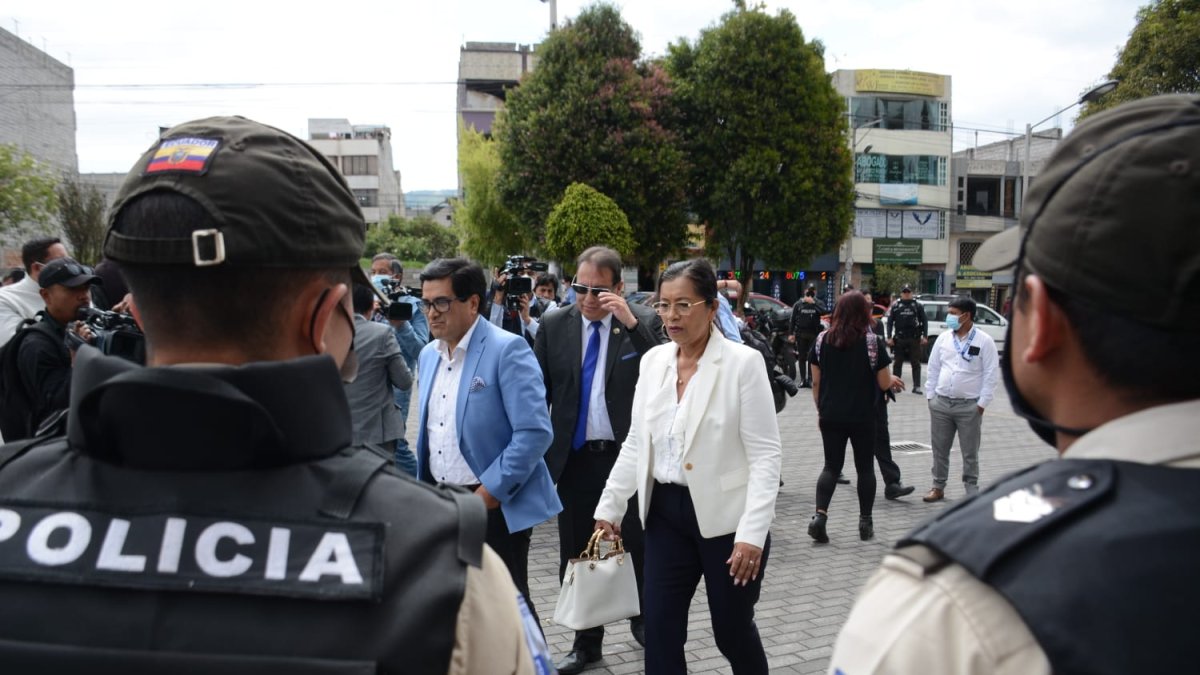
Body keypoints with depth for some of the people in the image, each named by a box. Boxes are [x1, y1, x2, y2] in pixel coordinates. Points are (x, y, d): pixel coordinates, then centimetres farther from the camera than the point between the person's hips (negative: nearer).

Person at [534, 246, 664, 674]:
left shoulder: (644, 322, -5)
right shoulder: (554, 325, 1)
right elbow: (538, 393, 5)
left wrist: (631, 323, -24)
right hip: (574, 458, 3)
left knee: (641, 549, 11)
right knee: (576, 554, 12)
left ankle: (643, 621, 36)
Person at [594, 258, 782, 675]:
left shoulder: (743, 362, -12)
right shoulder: (653, 360, 4)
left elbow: (765, 455, -14)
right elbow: (636, 444, 12)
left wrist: (752, 533, -21)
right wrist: (610, 506, 8)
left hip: (726, 517, -5)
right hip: (666, 513, 5)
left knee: (733, 632, 10)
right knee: (659, 629, 5)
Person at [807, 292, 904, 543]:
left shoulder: (822, 339, -1)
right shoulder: (871, 342, -9)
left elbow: (816, 382, 2)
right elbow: (884, 383, -4)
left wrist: (820, 410, 14)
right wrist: (894, 380, 18)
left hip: (830, 415, 2)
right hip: (862, 416, -2)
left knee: (831, 466, 9)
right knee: (865, 467, 12)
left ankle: (819, 516, -9)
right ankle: (865, 522, 18)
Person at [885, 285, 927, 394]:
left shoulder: (918, 306, 5)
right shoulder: (895, 306, 5)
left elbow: (924, 321, 4)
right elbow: (890, 322, 3)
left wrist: (925, 336, -5)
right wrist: (889, 337, -4)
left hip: (914, 339, 0)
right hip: (899, 339, 0)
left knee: (916, 363, 1)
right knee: (898, 363, 6)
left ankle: (917, 386, 4)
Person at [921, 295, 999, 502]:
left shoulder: (984, 341, -6)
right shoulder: (943, 338, 6)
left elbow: (991, 374, -5)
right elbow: (934, 368, 12)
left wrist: (982, 403, -8)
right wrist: (930, 395, 7)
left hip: (969, 406, -4)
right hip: (940, 403, 4)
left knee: (970, 453, 6)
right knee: (939, 449, 11)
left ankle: (972, 491, 17)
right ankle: (938, 487, 23)